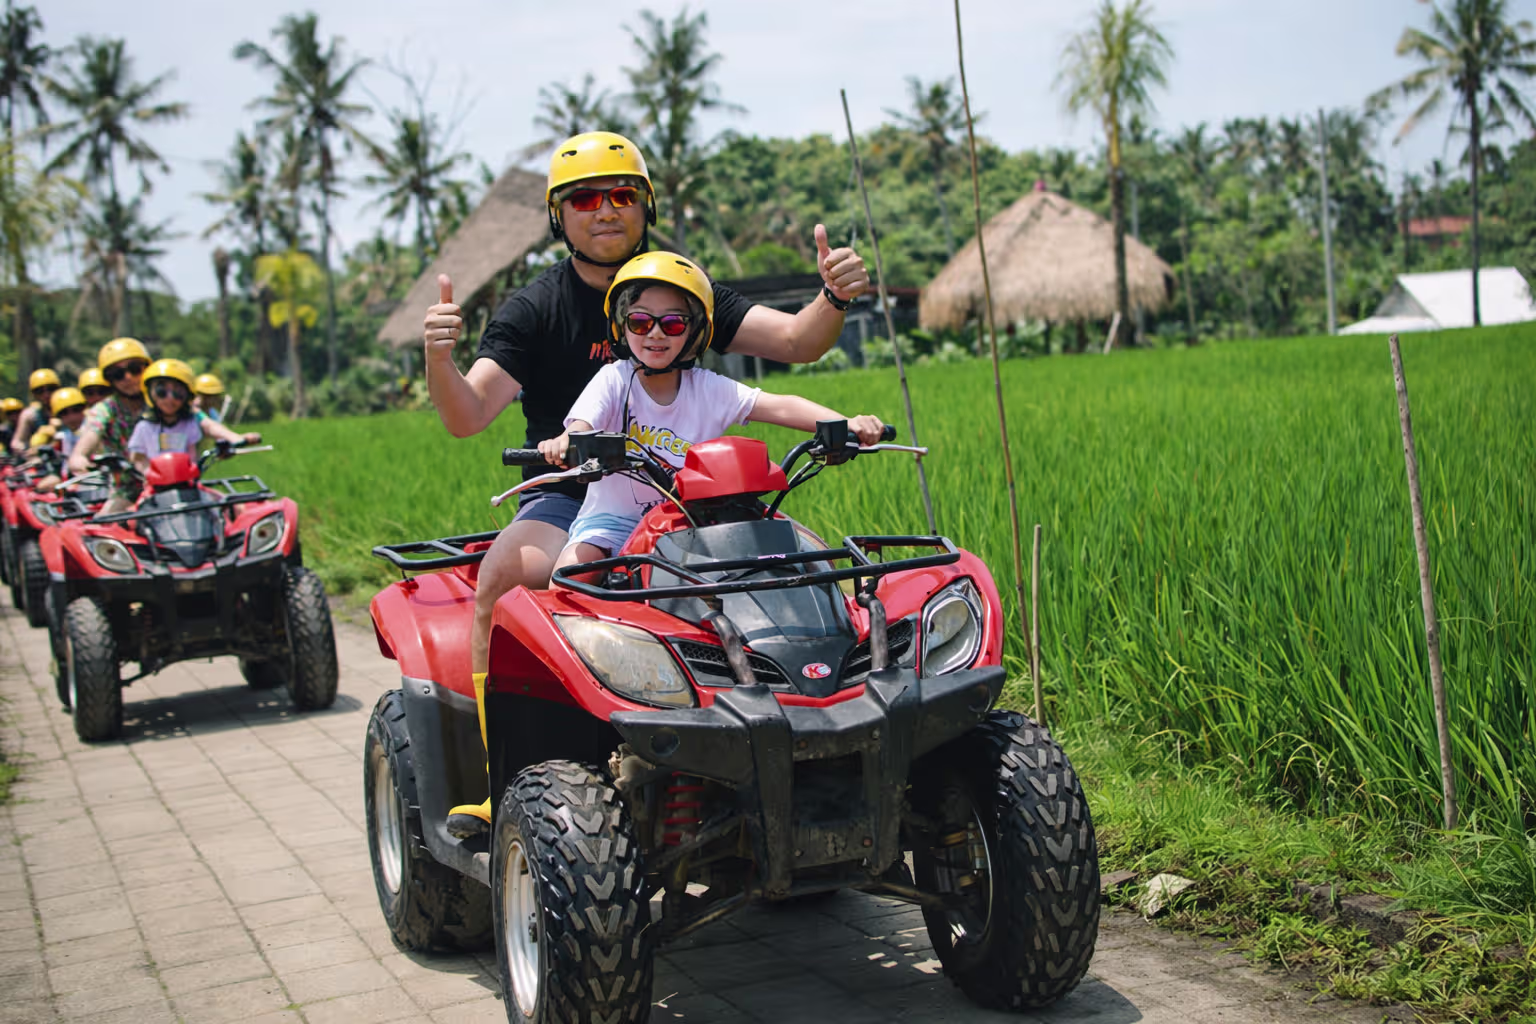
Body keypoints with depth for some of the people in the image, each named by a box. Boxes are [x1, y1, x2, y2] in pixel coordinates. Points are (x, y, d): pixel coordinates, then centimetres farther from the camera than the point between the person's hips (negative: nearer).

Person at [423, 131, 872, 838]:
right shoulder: (532, 312, 0)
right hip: (567, 500, -2)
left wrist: (834, 299, -22)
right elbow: (466, 418, -12)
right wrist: (438, 358, -33)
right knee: (503, 572, -34)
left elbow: (795, 342, 0)